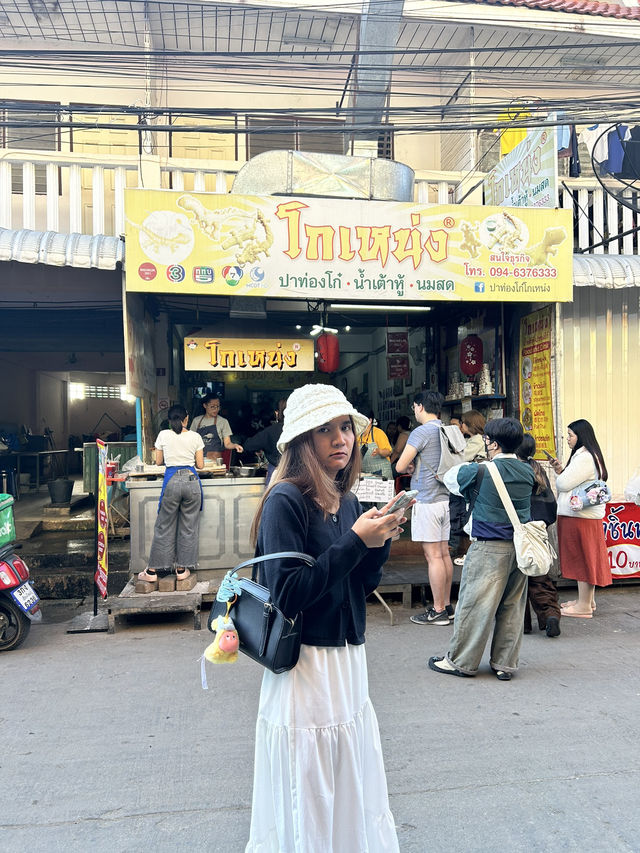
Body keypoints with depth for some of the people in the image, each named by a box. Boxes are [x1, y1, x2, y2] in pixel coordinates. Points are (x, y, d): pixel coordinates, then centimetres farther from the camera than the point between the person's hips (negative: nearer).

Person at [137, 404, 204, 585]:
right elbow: (200, 464, 7)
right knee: (188, 527, 9)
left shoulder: (163, 435, 3)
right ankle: (182, 569, 15)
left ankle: (153, 570, 13)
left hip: (171, 481, 0)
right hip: (192, 480, 1)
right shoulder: (195, 436, 3)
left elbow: (158, 461, 12)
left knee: (164, 526, 8)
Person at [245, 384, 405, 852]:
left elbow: (362, 586, 9)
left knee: (356, 797, 22)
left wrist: (380, 541, -8)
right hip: (305, 667, -7)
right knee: (308, 813, 10)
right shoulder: (285, 501, -17)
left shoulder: (348, 501, 5)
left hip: (350, 660, 7)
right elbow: (287, 595, -22)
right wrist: (354, 541, -22)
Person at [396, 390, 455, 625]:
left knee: (433, 555, -3)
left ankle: (438, 611, 3)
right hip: (446, 497, 8)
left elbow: (399, 467, -15)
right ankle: (447, 606, 22)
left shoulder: (421, 432, -13)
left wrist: (409, 469, 9)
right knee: (444, 553, 13)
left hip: (427, 500, -8)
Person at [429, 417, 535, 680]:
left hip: (490, 548, -6)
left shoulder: (481, 471, -13)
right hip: (521, 547, 7)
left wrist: (466, 464, 23)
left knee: (475, 604, 3)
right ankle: (504, 664, 21)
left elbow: (450, 478, 3)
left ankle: (461, 661, 13)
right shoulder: (527, 472, 4)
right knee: (512, 607, 12)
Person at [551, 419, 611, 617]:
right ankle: (586, 599, 25)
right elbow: (573, 483, 17)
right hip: (579, 514, 10)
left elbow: (563, 484, -19)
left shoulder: (585, 458, -17)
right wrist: (560, 470, 5)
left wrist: (559, 474, 1)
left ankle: (584, 606, 5)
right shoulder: (587, 455, 16)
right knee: (583, 558, 16)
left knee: (582, 558, -3)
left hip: (581, 516, -10)